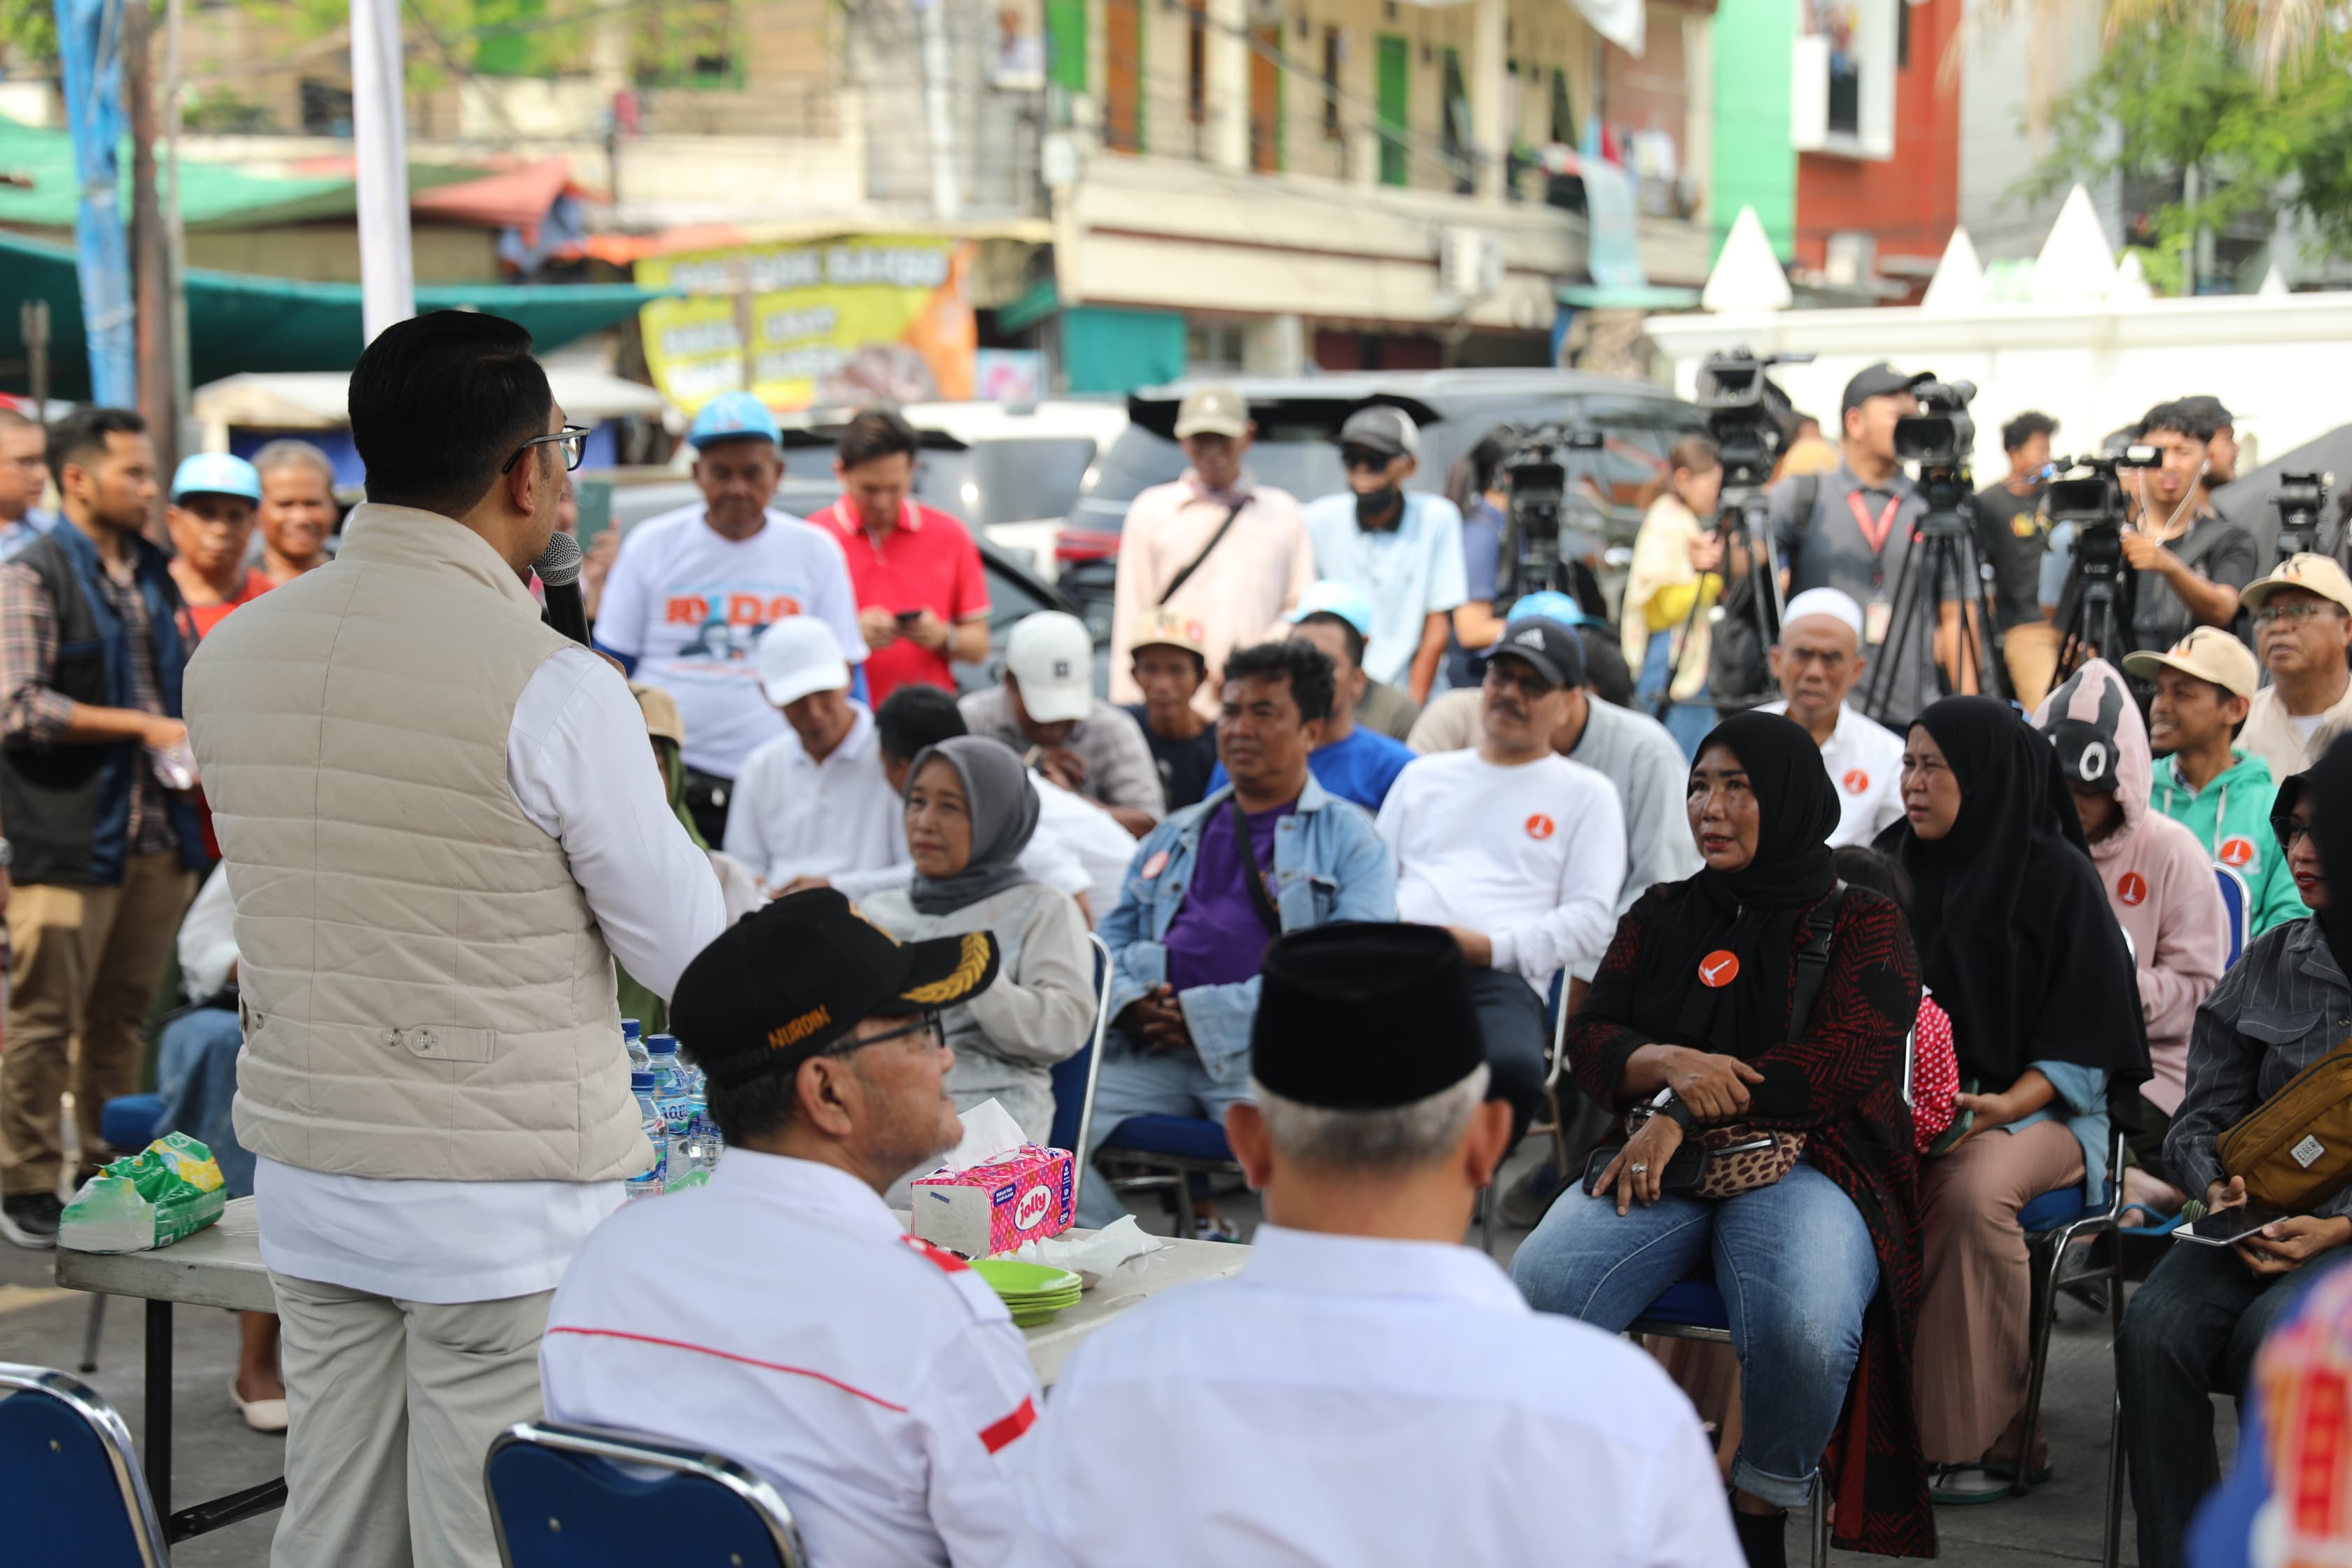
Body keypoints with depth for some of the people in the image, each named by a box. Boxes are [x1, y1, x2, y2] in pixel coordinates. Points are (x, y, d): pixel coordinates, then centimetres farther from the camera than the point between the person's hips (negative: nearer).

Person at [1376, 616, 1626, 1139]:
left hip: (1501, 978, -2)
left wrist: (1488, 946, -6)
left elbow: (1592, 923, 7)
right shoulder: (1424, 776, 30)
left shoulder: (1586, 794, 18)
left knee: (1513, 1067, -40)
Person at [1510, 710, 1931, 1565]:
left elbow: (1840, 1061, -6)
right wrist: (1669, 1064, -11)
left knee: (1805, 1331, -36)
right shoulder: (1660, 916, 21)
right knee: (1537, 1289, -29)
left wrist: (1682, 1113, -12)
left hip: (1804, 1164, -3)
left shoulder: (1860, 924, 8)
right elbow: (1590, 1038, 13)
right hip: (1661, 1162, 3)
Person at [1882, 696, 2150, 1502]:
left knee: (1973, 1190, -36)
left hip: (2033, 1108, -4)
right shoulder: (1891, 864, 11)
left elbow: (2085, 1047, -3)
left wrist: (2003, 1106, -19)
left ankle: (1980, 1435, -22)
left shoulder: (2057, 876, -2)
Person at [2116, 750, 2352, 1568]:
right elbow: (2200, 1121, 12)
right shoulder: (2269, 965, 10)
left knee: (2275, 1334, -32)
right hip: (2260, 1221, 4)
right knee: (2156, 1329, -24)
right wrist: (2221, 1191, -10)